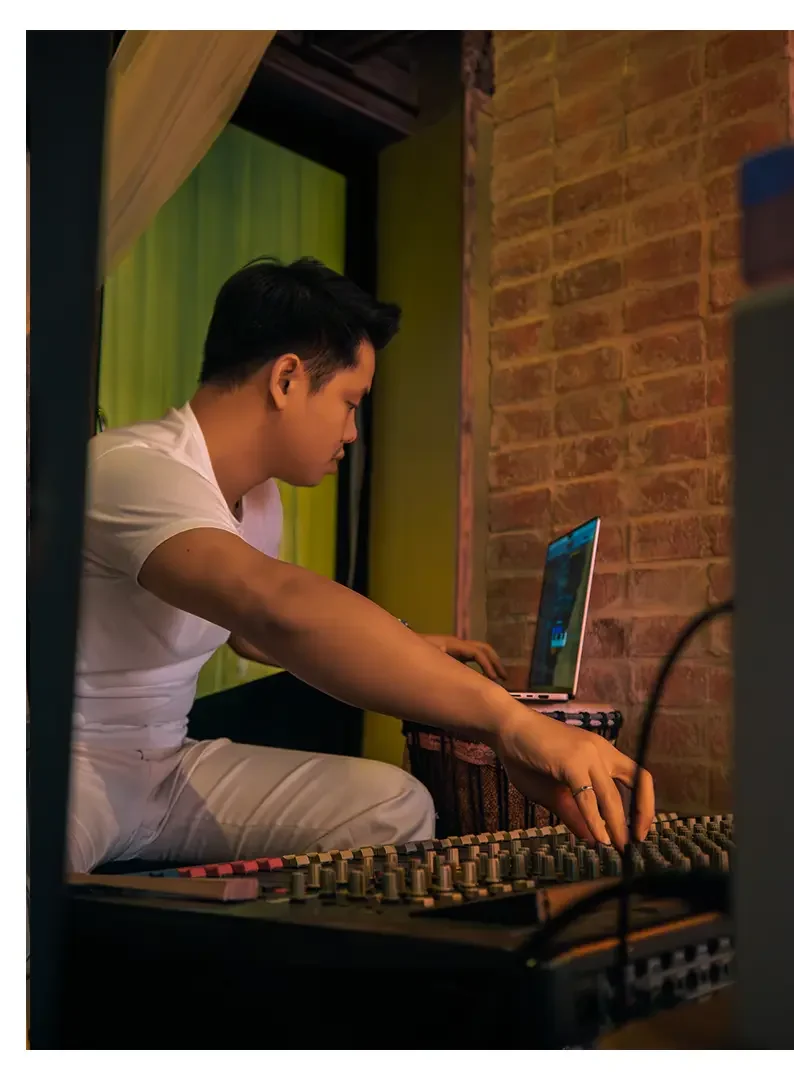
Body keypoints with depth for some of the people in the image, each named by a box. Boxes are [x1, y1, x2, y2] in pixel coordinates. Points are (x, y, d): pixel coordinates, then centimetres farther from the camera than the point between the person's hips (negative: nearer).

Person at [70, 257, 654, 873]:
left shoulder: (256, 500, 7)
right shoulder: (134, 471, -26)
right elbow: (283, 609, -45)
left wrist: (411, 650, 18)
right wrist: (510, 719, -50)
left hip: (168, 767, 9)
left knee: (395, 807, -10)